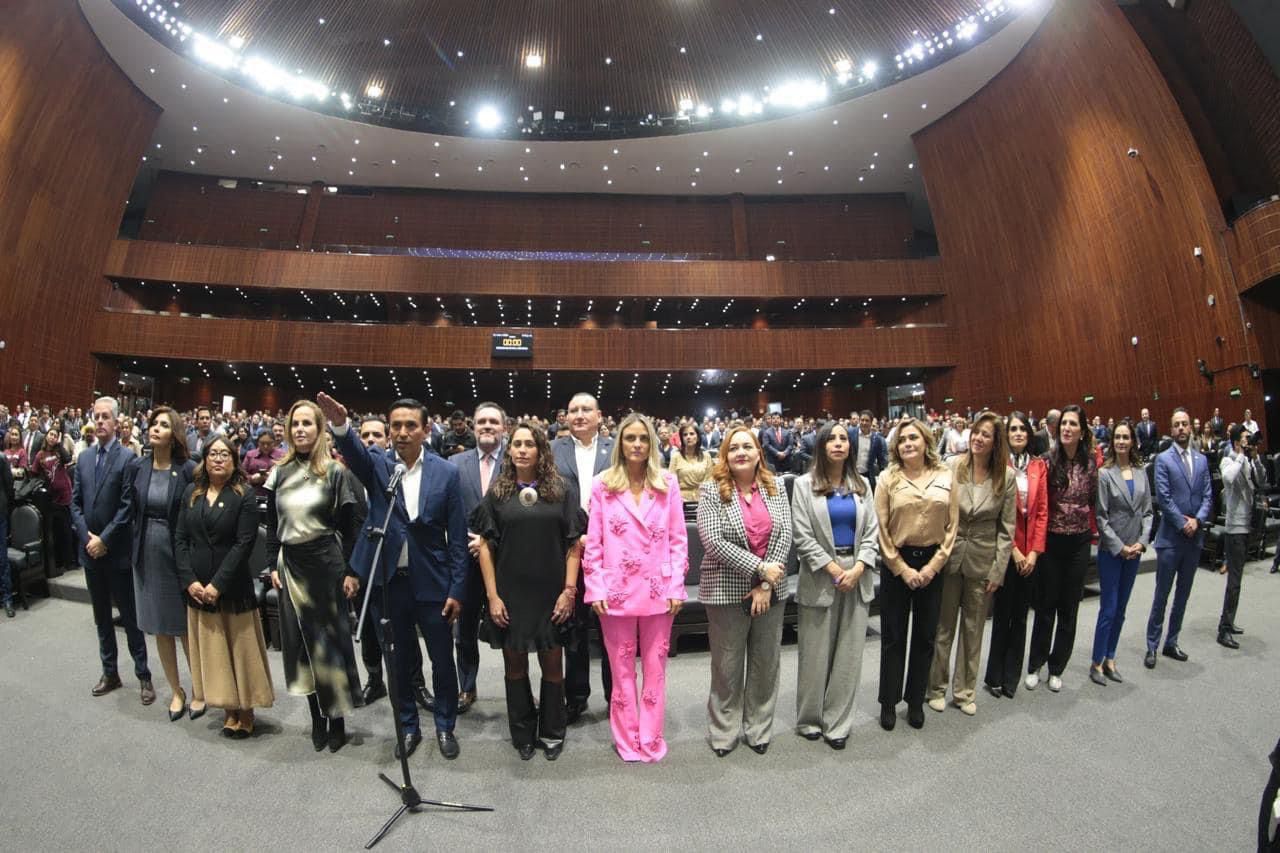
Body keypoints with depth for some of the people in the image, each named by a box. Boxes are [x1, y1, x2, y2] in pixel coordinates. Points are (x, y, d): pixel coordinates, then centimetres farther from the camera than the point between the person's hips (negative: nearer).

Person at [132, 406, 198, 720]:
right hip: (147, 555, 4)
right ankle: (176, 691, 29)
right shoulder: (138, 468, 1)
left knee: (187, 627, 7)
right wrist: (135, 548, 5)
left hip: (178, 554, -4)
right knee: (159, 627, 13)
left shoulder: (188, 470, -11)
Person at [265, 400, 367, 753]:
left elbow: (354, 524, -8)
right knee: (301, 640, 10)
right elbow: (272, 525, 13)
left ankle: (337, 718, 18)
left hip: (326, 562, -5)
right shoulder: (280, 473, 7)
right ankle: (317, 717, 25)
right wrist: (273, 565, 6)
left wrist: (352, 570, -11)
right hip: (291, 565, 5)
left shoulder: (336, 472, -7)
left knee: (331, 637, 4)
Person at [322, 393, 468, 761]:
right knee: (398, 662, 16)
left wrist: (457, 590, -6)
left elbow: (457, 537, -5)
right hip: (389, 583, 1)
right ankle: (408, 727, 38)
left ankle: (445, 727, 35)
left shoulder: (446, 472, -6)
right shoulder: (377, 466, -1)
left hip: (433, 584, -1)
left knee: (442, 661, 12)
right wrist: (340, 425, -48)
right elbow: (354, 451, -26)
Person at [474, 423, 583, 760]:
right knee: (515, 663, 13)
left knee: (552, 663, 10)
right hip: (510, 593, 1)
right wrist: (492, 595, -4)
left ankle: (552, 733, 32)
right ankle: (523, 734, 33)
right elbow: (485, 545, 1)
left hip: (551, 593, -1)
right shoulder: (497, 492, 0)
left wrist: (569, 590, -8)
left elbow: (574, 543, -3)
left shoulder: (562, 489, -3)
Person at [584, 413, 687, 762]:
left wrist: (676, 587, -3)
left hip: (658, 591, 1)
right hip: (616, 591, 0)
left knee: (655, 668, 12)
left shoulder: (667, 483, 0)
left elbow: (678, 539, 2)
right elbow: (592, 543, -1)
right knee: (622, 670, 13)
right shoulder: (602, 485, -2)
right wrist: (596, 589, -6)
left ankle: (651, 739, 29)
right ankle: (627, 741, 30)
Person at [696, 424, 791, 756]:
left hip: (771, 591, 4)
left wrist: (766, 585, -11)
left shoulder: (775, 487, 3)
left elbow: (785, 535, -3)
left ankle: (759, 728, 35)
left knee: (766, 663, 16)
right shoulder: (712, 490, -8)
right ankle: (724, 731, 30)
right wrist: (759, 568, -17)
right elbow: (713, 540, -16)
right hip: (727, 591, -3)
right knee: (727, 666, 10)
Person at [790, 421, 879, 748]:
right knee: (815, 654, 3)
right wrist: (834, 569, -12)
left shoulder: (861, 485, 9)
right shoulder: (805, 485, -2)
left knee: (849, 654, 7)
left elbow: (872, 532, 4)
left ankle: (837, 723, 21)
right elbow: (802, 537, -7)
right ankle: (810, 719, 21)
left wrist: (858, 568, -9)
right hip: (820, 576, -3)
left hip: (857, 576, 3)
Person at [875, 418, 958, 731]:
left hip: (932, 563, 2)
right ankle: (889, 702, 22)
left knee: (925, 635, 12)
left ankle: (916, 701, 28)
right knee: (894, 636, 7)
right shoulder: (888, 479, -5)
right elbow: (881, 529, -6)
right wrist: (903, 569, -9)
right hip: (897, 562, -2)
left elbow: (952, 526, 1)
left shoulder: (945, 477, 1)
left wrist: (933, 566, -7)